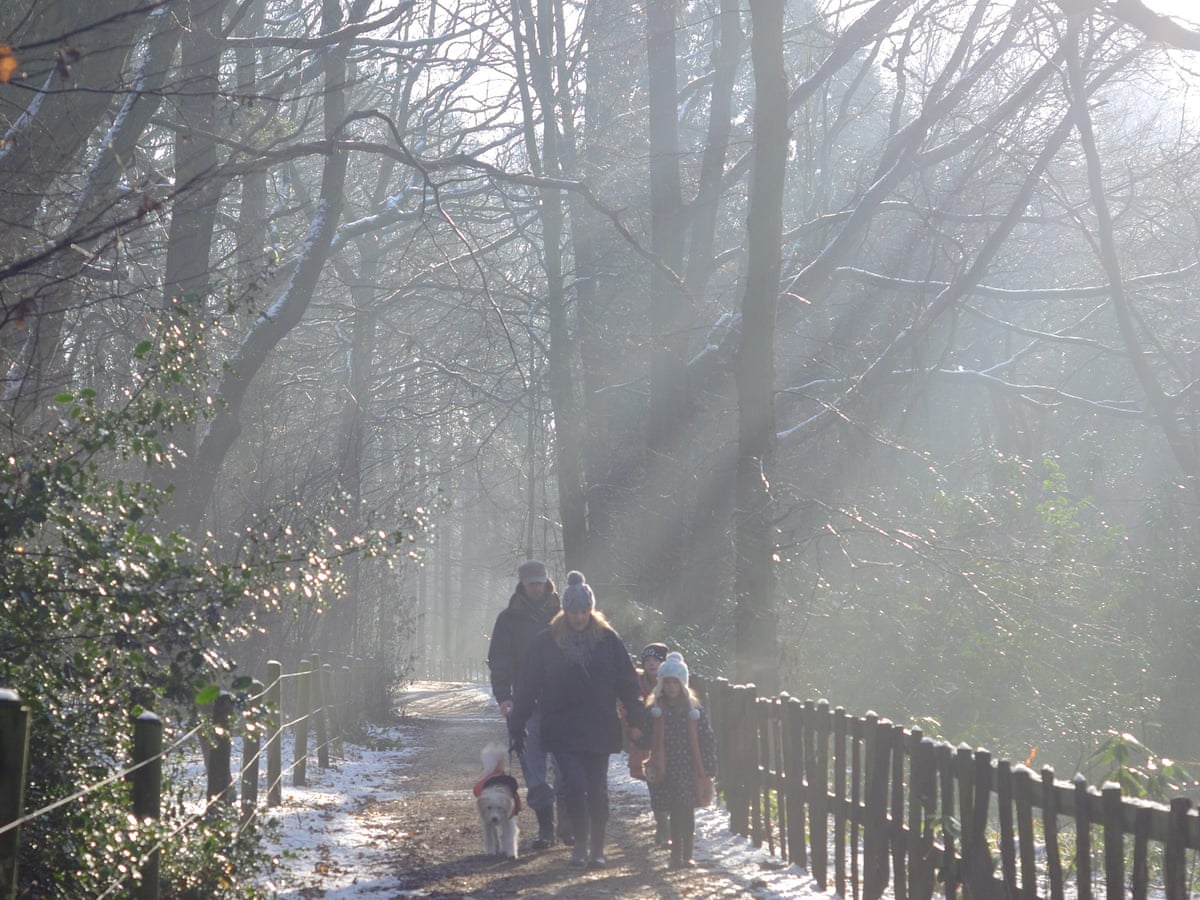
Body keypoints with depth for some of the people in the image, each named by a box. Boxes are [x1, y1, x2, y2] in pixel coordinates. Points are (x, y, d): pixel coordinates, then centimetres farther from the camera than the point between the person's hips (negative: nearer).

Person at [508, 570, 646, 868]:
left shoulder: (608, 640, 2)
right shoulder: (546, 642, 1)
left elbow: (627, 681, 5)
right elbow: (527, 687, 5)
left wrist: (636, 719, -3)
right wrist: (517, 726, 4)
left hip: (599, 729, 1)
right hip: (563, 730, -1)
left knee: (597, 790, 3)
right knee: (574, 784, -13)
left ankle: (597, 849, 14)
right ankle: (581, 842, 5)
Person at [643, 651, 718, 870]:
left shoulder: (694, 710, 1)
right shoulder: (656, 712, 3)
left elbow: (708, 740, 1)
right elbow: (650, 742, 5)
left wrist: (708, 769, -3)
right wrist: (651, 767, -3)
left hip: (690, 770, 0)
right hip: (668, 770, 0)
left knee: (687, 811, 3)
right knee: (675, 812, -2)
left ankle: (687, 855, 9)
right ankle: (677, 854, 3)